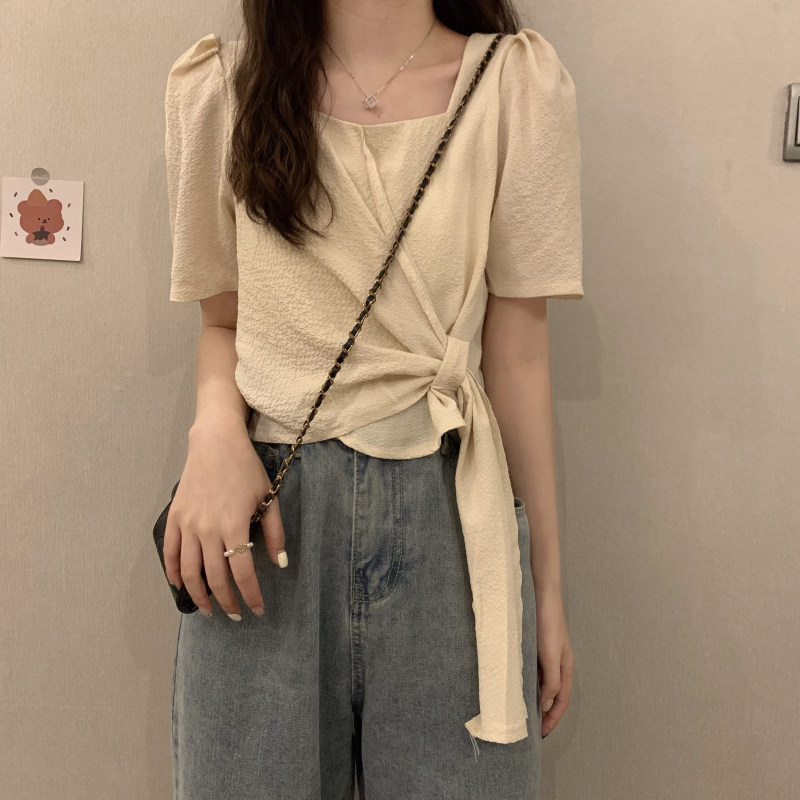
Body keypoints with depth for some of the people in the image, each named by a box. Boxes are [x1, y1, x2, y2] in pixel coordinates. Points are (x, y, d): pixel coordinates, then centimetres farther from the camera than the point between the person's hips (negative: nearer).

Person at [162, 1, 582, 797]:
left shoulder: (516, 82, 0)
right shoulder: (217, 87, 4)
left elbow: (518, 354, 1)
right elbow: (222, 321, 12)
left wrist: (547, 587, 4)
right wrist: (216, 427, -11)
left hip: (449, 515, 0)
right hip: (264, 508, 1)